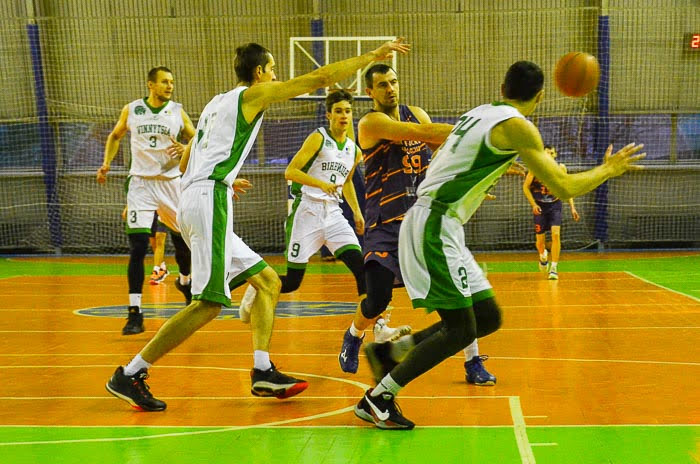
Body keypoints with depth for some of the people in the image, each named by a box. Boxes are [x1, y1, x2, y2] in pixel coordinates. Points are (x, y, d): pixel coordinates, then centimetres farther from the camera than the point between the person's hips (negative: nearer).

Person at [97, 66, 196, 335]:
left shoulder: (178, 111, 1)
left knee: (183, 241, 12)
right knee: (137, 247, -12)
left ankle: (184, 281, 45)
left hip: (171, 182, 2)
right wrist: (106, 164, 6)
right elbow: (115, 136, 18)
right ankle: (135, 313, -10)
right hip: (141, 183, -1)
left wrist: (185, 149, -15)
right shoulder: (131, 110, 2)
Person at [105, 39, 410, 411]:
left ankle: (263, 372, 4)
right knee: (208, 303, -12)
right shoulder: (254, 94, 2)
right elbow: (320, 78, 0)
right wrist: (374, 56, 7)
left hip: (193, 200, 10)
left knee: (268, 282, 11)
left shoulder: (216, 103, 25)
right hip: (210, 198, -10)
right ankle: (129, 376, -9)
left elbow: (185, 162, 29)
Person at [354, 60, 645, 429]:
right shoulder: (517, 125, -9)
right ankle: (377, 399, 0)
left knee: (488, 317, 10)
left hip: (432, 225, 9)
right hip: (434, 225, -9)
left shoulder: (480, 113, 16)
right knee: (460, 330, -7)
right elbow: (563, 189, -9)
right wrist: (609, 170, 8)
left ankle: (390, 351, 17)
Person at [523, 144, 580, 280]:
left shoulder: (561, 168, -3)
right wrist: (533, 204, -13)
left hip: (555, 205, 0)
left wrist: (572, 207, 3)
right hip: (540, 207, 0)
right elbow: (526, 187, -2)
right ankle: (543, 256, 41)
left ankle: (553, 268, -12)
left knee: (556, 234, -17)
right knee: (539, 239, 5)